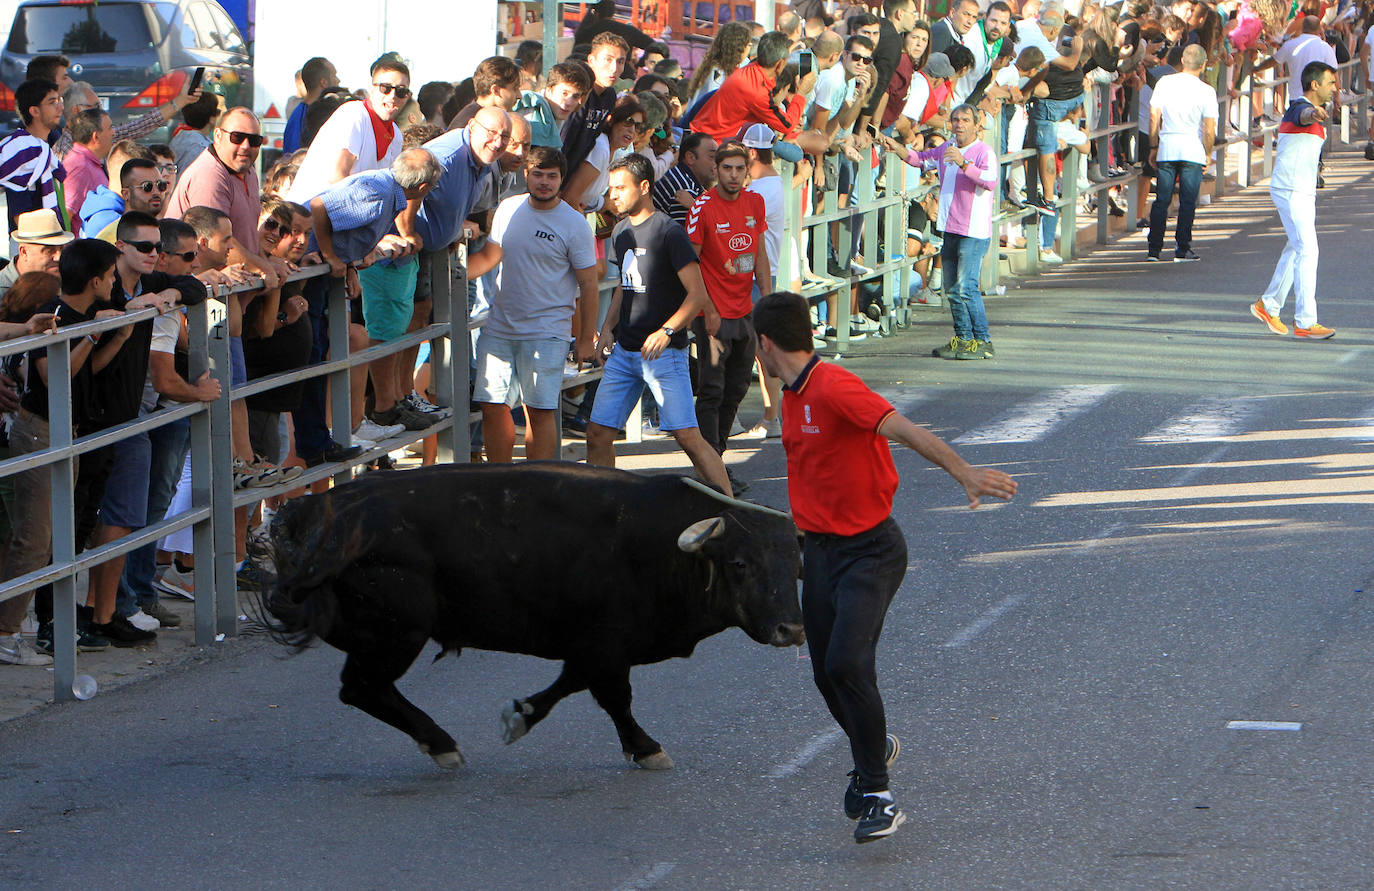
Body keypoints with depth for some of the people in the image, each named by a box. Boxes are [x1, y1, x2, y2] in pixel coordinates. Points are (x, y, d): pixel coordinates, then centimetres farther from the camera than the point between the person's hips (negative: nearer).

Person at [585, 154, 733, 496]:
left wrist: (667, 331, -24)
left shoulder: (668, 232, -11)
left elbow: (698, 294, -14)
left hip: (664, 352, -7)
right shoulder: (621, 232, 13)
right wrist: (608, 328, 13)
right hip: (623, 352, 7)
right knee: (598, 433, 4)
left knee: (687, 436, -12)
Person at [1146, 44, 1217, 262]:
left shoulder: (1164, 83, 0)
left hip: (1166, 149, 2)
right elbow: (1209, 129, -7)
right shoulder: (1206, 91, -6)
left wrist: (1153, 148, 12)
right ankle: (1182, 249, 3)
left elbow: (1154, 117, 2)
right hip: (1193, 151, -2)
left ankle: (1154, 249, 5)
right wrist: (1208, 154, 7)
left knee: (1161, 201, 7)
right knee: (1187, 201, 4)